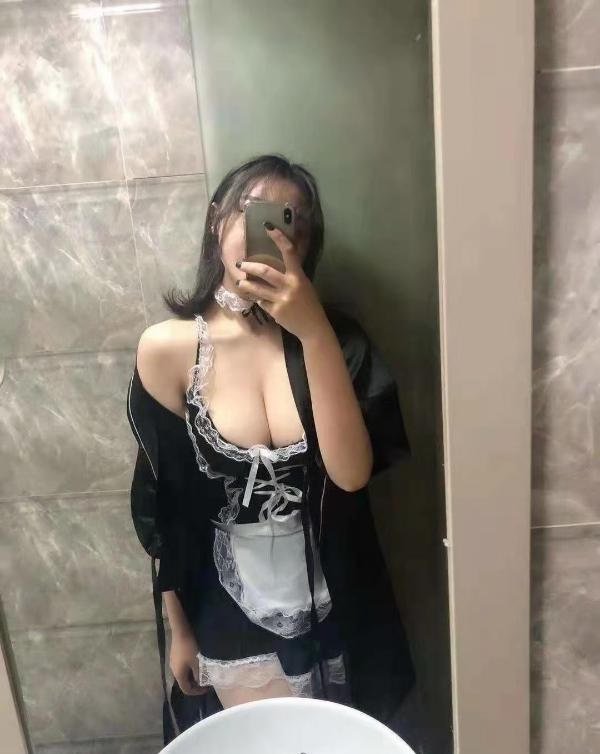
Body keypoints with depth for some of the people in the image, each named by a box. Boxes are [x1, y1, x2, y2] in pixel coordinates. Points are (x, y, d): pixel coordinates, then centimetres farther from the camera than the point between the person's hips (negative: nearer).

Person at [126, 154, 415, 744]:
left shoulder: (331, 336, -9)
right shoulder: (166, 349, -14)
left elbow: (352, 472, -23)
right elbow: (160, 503, -6)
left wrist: (314, 331, -31)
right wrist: (178, 627, 2)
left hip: (335, 613, 2)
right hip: (232, 621, -2)